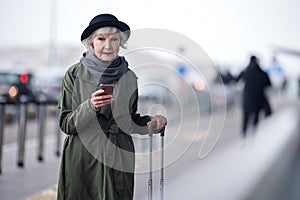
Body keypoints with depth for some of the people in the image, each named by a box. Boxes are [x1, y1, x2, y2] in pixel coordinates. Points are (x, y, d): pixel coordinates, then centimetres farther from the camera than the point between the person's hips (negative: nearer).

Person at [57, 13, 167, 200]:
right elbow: (66, 124, -6)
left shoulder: (129, 77, 3)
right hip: (82, 160, -2)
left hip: (119, 160, 2)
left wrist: (151, 123, -5)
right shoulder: (75, 74, -4)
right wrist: (91, 106, -22)